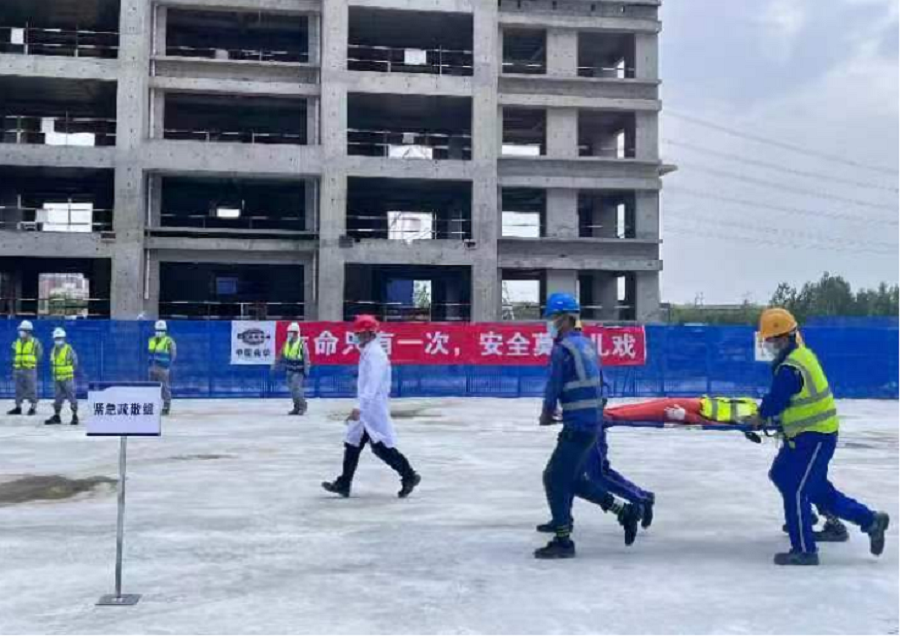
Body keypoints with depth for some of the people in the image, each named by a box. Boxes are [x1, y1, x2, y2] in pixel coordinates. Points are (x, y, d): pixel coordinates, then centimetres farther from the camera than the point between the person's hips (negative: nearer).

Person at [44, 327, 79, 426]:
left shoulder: (69, 349, -8)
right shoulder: (53, 350, 11)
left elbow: (75, 362, -4)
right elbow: (52, 363, 21)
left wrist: (70, 372, -5)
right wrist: (55, 373, 10)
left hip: (67, 378, -6)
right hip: (57, 379, 6)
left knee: (71, 397, -3)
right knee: (57, 398, 11)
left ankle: (75, 416, 4)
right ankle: (56, 417, 18)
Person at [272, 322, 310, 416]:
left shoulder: (302, 344, -11)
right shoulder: (286, 343, 8)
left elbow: (306, 357, -12)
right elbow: (280, 355, 15)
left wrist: (306, 370, -15)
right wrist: (274, 366, 14)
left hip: (298, 371, -7)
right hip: (289, 371, 7)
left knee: (296, 388, -15)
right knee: (293, 390, 8)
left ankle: (302, 406, 0)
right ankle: (297, 407, 17)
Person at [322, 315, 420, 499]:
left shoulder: (375, 354, -17)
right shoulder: (368, 352, 14)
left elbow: (372, 384, -25)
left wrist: (360, 408, -30)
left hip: (373, 409, -10)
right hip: (367, 409, 10)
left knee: (382, 447, -3)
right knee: (352, 444, 8)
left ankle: (409, 476, 9)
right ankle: (343, 484, 11)